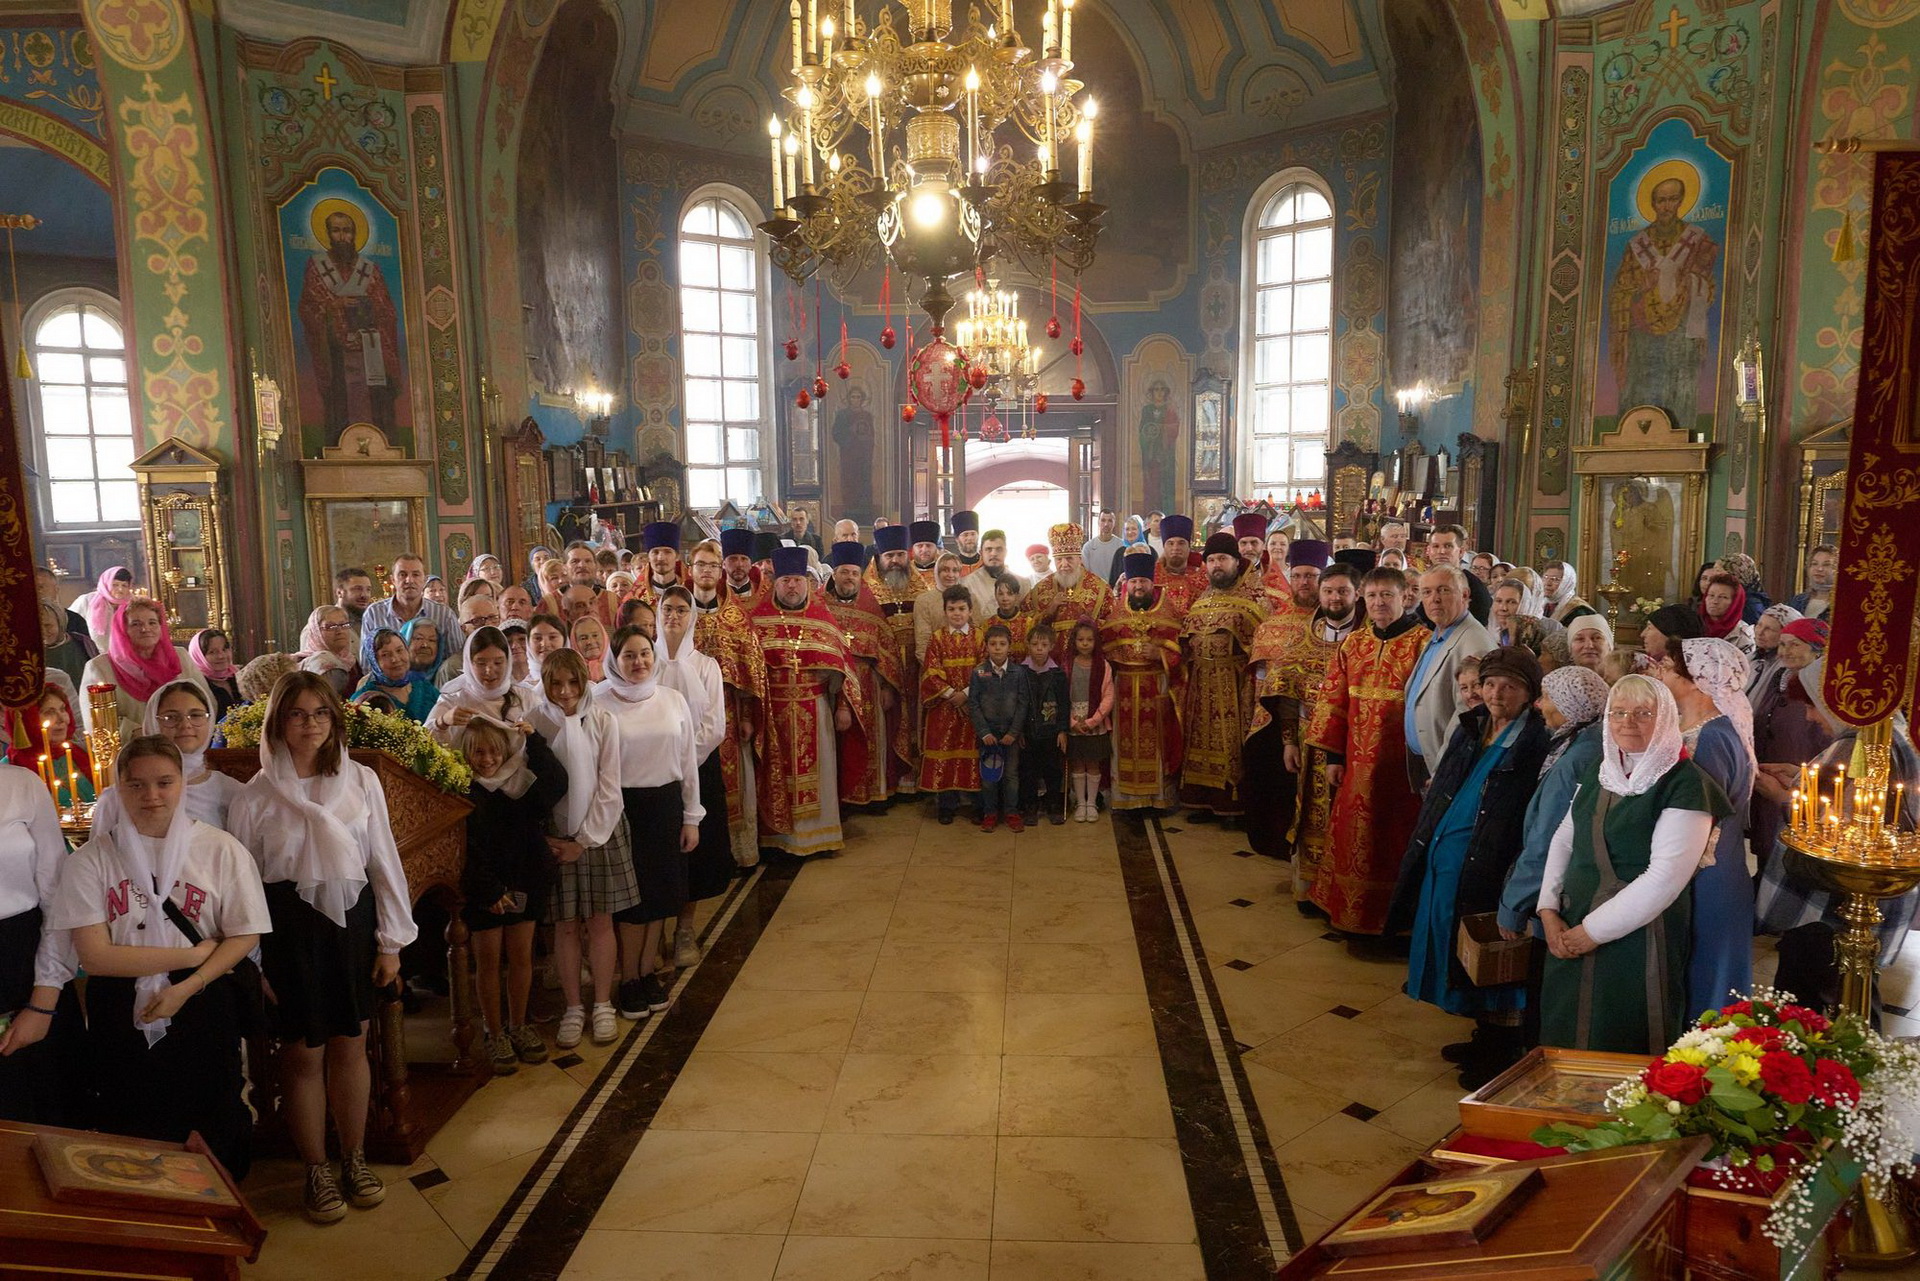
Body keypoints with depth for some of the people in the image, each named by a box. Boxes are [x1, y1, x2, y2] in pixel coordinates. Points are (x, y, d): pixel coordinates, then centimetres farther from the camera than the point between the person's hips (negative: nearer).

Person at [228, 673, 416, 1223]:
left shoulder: (362, 781, -1)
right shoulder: (256, 796, -4)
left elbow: (384, 862, 2)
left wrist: (391, 940, 1)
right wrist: (251, 960, -1)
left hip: (351, 921, 1)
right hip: (289, 928, -1)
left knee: (349, 1047, 12)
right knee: (303, 1054, 7)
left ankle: (354, 1157, 30)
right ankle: (316, 1169, 26)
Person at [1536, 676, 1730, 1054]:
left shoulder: (1686, 783, -11)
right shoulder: (1597, 774, 10)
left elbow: (1666, 877, -18)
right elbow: (1563, 840, 12)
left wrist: (1594, 931, -15)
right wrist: (1548, 910, -1)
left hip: (1637, 941, -6)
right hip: (1570, 937, 6)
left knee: (1626, 1051, 4)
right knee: (1564, 1043, 13)